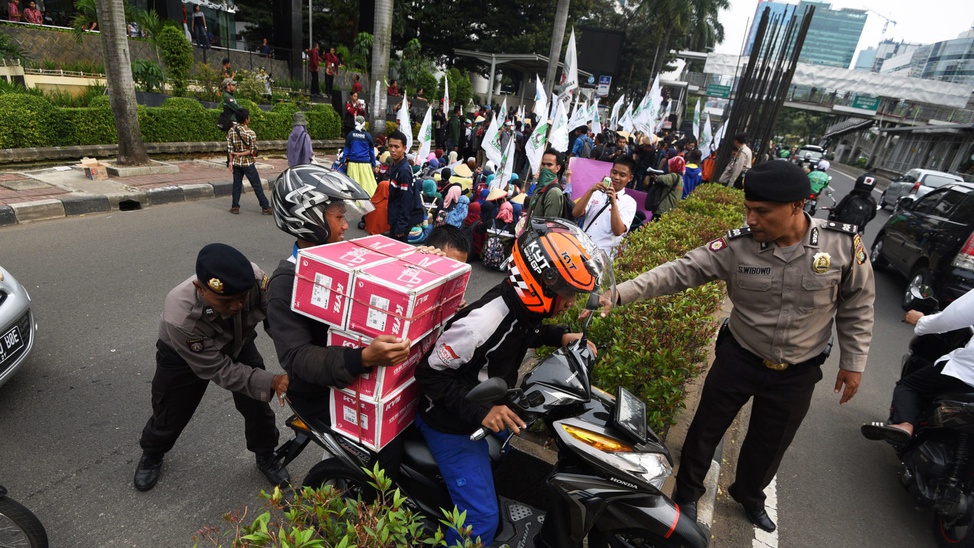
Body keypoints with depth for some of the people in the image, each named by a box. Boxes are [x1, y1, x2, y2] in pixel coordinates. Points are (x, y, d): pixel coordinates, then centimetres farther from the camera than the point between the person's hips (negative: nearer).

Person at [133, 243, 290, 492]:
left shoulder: (255, 278, -40)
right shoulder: (179, 317, -43)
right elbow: (221, 371, -34)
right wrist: (272, 382, -44)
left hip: (237, 344, 3)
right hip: (184, 356, -2)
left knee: (258, 403, 4)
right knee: (171, 414, 14)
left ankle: (266, 456, 32)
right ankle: (152, 455, 49)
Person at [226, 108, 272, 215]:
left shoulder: (231, 131, -2)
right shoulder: (251, 133, -15)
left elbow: (229, 148, 0)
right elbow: (254, 151, -15)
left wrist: (230, 161, 4)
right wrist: (241, 154, -5)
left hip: (236, 162, 4)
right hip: (248, 163, -4)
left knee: (237, 185, 13)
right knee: (257, 186, 2)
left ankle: (235, 207, 16)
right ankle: (265, 207, 6)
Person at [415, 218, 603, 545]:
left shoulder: (523, 305, -10)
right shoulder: (485, 321, -36)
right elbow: (431, 373, -27)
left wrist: (561, 337, -2)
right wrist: (479, 412, -36)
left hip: (489, 411, 9)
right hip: (453, 425, -8)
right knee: (482, 520, -6)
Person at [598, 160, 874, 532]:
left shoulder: (845, 245, -16)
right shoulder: (736, 246, -20)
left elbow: (857, 306, -2)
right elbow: (678, 272, -23)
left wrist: (853, 362, 2)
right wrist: (621, 293, -34)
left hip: (798, 372, 1)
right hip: (738, 358, -1)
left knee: (770, 443, 20)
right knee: (706, 428, 12)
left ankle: (749, 496, 50)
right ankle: (687, 492, 39)